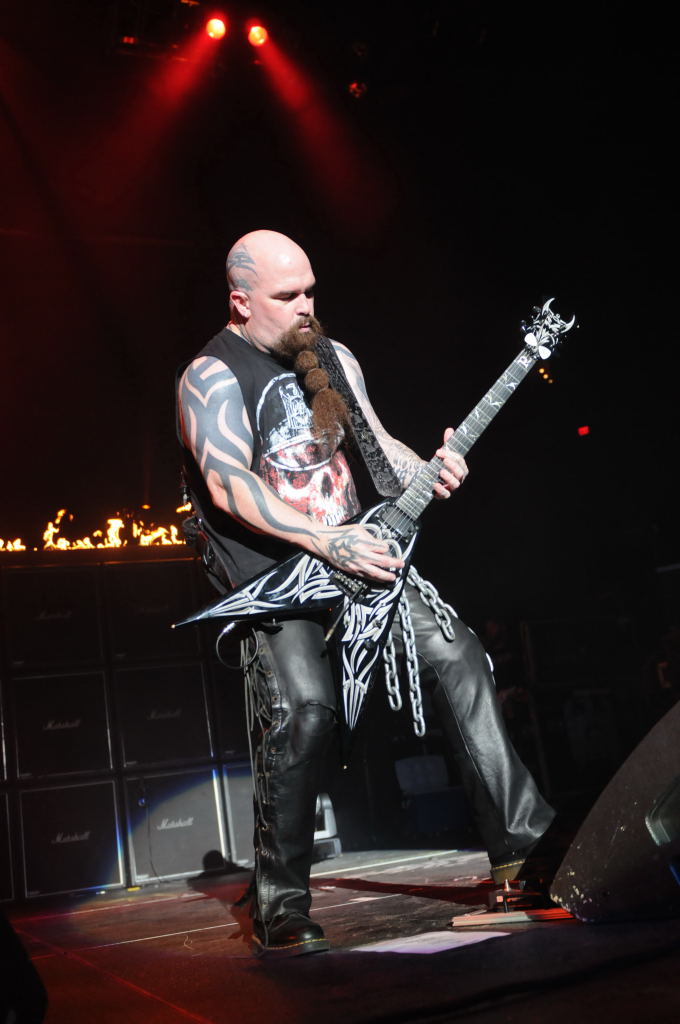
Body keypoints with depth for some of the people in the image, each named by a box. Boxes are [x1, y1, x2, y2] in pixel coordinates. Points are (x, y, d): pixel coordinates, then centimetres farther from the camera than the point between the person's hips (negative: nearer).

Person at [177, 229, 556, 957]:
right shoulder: (212, 376, -10)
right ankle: (281, 912, -7)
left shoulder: (332, 358, 12)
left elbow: (376, 446, 16)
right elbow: (228, 486, -23)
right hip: (267, 572, -6)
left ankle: (522, 843, 1)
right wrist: (328, 542, -30)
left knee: (456, 654, -7)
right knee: (302, 707, -25)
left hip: (351, 548, 7)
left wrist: (426, 474, -7)